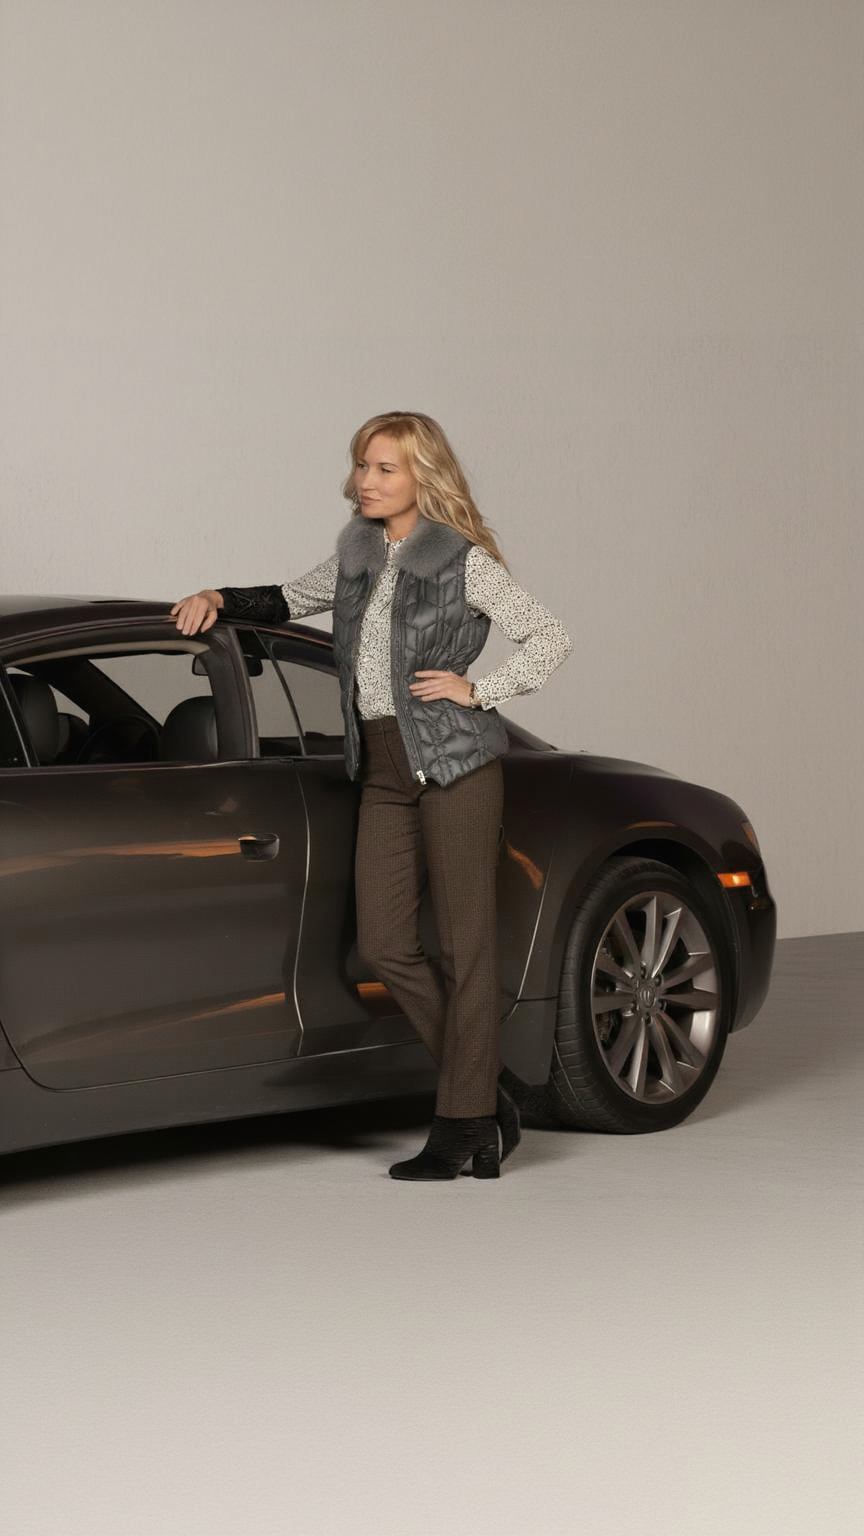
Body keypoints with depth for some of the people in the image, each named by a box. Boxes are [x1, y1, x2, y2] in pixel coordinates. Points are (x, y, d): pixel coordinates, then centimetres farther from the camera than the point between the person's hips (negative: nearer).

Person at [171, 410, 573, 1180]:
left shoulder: (463, 561, -6)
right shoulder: (358, 553, 12)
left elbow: (551, 636, -4)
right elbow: (293, 599, 29)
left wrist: (476, 690, -9)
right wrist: (220, 598, 14)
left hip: (455, 759, -6)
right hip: (383, 769, 6)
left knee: (466, 942, -2)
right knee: (384, 944, 1)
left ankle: (460, 1121, 4)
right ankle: (488, 1086, 14)